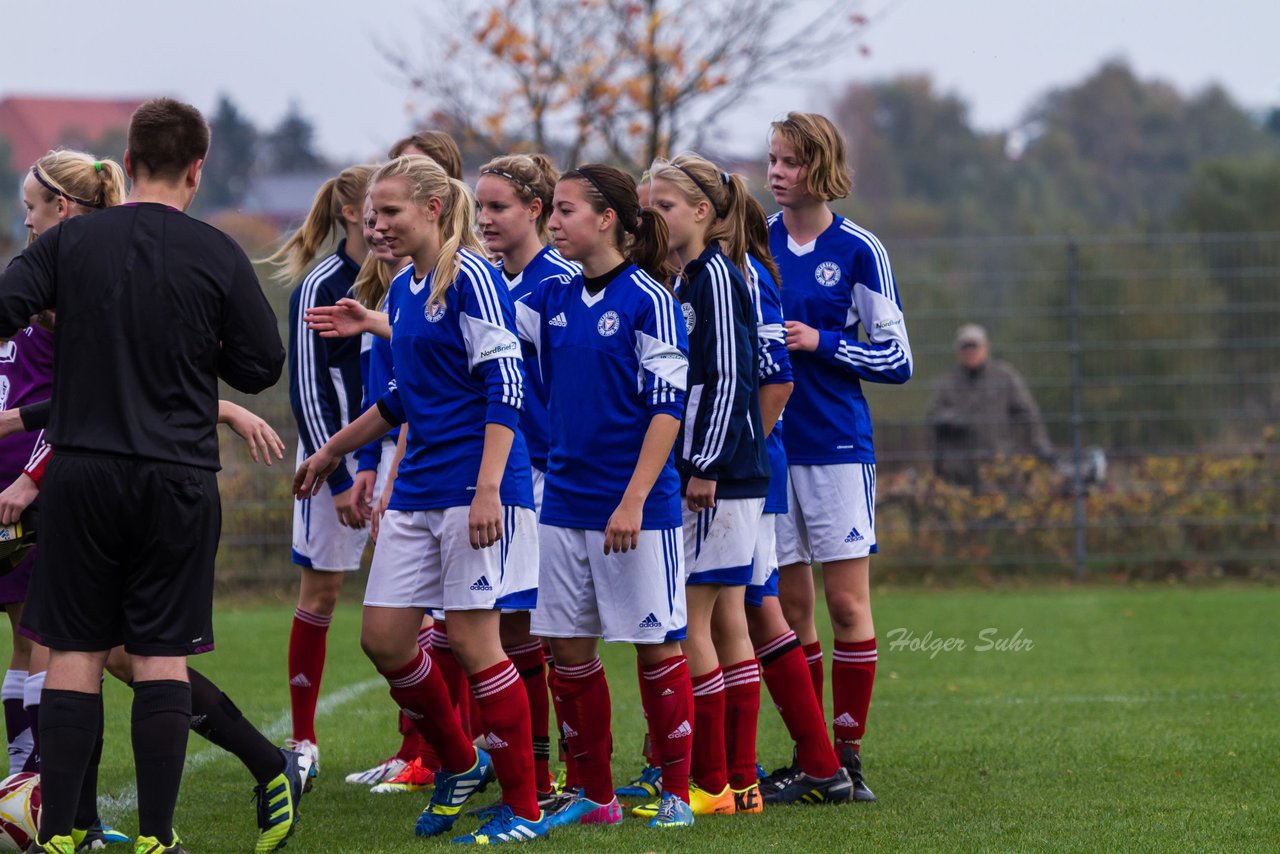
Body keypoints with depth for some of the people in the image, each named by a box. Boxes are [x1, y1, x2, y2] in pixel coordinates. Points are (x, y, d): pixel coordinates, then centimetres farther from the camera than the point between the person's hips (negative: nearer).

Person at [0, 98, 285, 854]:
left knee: (75, 653, 6)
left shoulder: (68, 243, -2)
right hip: (179, 479, -1)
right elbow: (263, 366, 1)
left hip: (82, 472, 1)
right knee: (163, 656, 3)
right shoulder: (218, 256, -4)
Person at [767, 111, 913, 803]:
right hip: (768, 447, 3)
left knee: (847, 603, -3)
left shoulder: (858, 251, -3)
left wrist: (821, 342, -12)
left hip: (837, 448, -3)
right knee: (790, 604, 5)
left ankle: (848, 753, 5)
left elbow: (897, 358, -1)